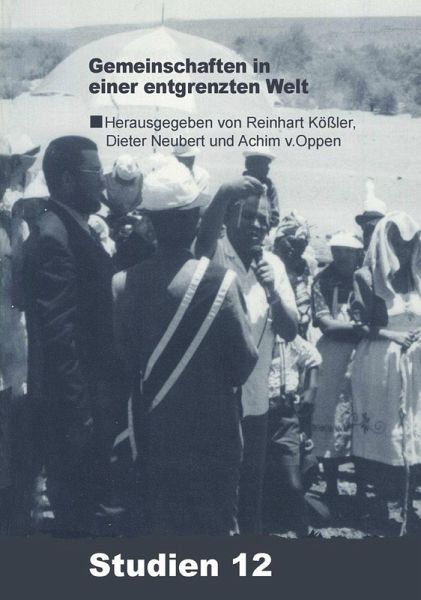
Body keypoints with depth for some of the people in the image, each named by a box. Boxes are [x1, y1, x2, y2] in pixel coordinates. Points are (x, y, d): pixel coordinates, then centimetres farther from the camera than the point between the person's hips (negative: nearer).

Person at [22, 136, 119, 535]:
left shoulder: (77, 230, 11)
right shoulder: (52, 237, -20)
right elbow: (58, 336, -23)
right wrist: (79, 409, -21)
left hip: (90, 397, 9)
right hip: (73, 406, -9)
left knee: (83, 502, 20)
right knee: (74, 508, 5)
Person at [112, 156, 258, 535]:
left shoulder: (123, 284, -7)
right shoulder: (220, 281, -17)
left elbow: (122, 361, -1)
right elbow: (245, 361, -10)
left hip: (153, 433, 3)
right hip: (212, 433, -3)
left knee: (158, 522, 14)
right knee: (216, 522, 11)